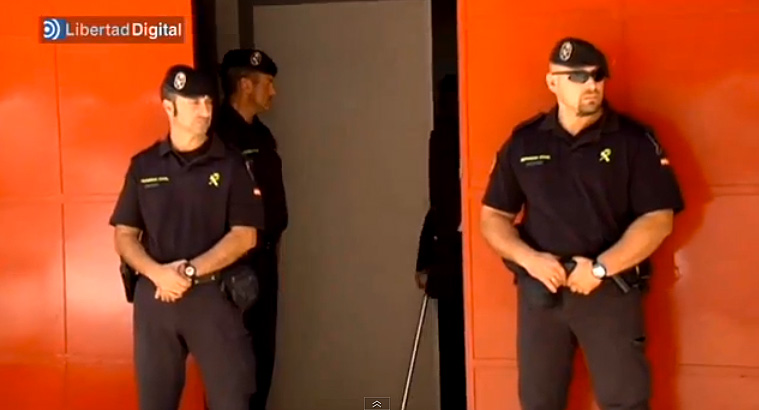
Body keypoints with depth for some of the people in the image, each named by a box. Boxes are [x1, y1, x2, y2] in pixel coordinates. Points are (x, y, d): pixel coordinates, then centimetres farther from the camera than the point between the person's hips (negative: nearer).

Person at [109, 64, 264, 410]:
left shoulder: (230, 165, 0)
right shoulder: (144, 165, 6)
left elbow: (244, 236, -5)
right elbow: (124, 235, 6)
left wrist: (190, 271, -14)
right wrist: (157, 273, -13)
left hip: (213, 294, -2)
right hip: (154, 295, 2)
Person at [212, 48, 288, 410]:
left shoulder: (261, 134, 15)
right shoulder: (218, 134, -14)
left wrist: (273, 244, 15)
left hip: (263, 256, 9)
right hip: (234, 260, -9)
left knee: (262, 351, 14)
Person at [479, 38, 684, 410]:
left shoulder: (634, 140, -1)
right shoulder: (523, 142, 6)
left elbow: (658, 219, -6)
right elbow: (493, 217, 8)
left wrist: (600, 269, -16)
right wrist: (529, 259, -10)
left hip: (611, 291, -2)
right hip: (539, 291, 3)